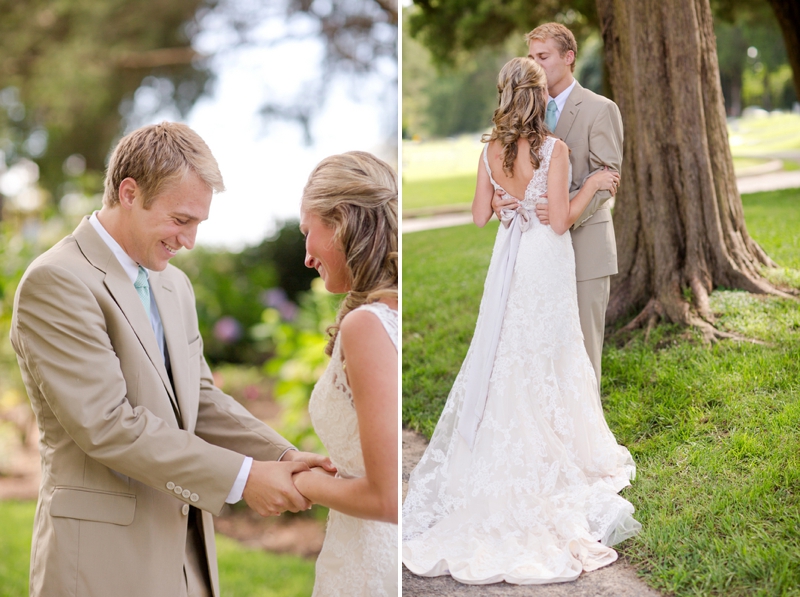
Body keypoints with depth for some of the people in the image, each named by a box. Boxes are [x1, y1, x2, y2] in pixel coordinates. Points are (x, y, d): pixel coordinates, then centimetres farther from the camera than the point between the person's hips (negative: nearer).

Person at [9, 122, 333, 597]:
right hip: (105, 558, -7)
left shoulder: (175, 285, 13)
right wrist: (243, 478, -18)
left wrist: (283, 457, -4)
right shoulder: (57, 282, -13)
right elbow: (106, 423, -19)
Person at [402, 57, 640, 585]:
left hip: (508, 259, 5)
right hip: (546, 263, -5)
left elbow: (480, 216, 4)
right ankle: (548, 460, 14)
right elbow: (561, 221, -15)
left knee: (503, 359, 14)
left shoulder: (491, 150, -1)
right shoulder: (553, 149, -16)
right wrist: (593, 186, -2)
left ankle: (499, 462, 21)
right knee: (545, 362, 5)